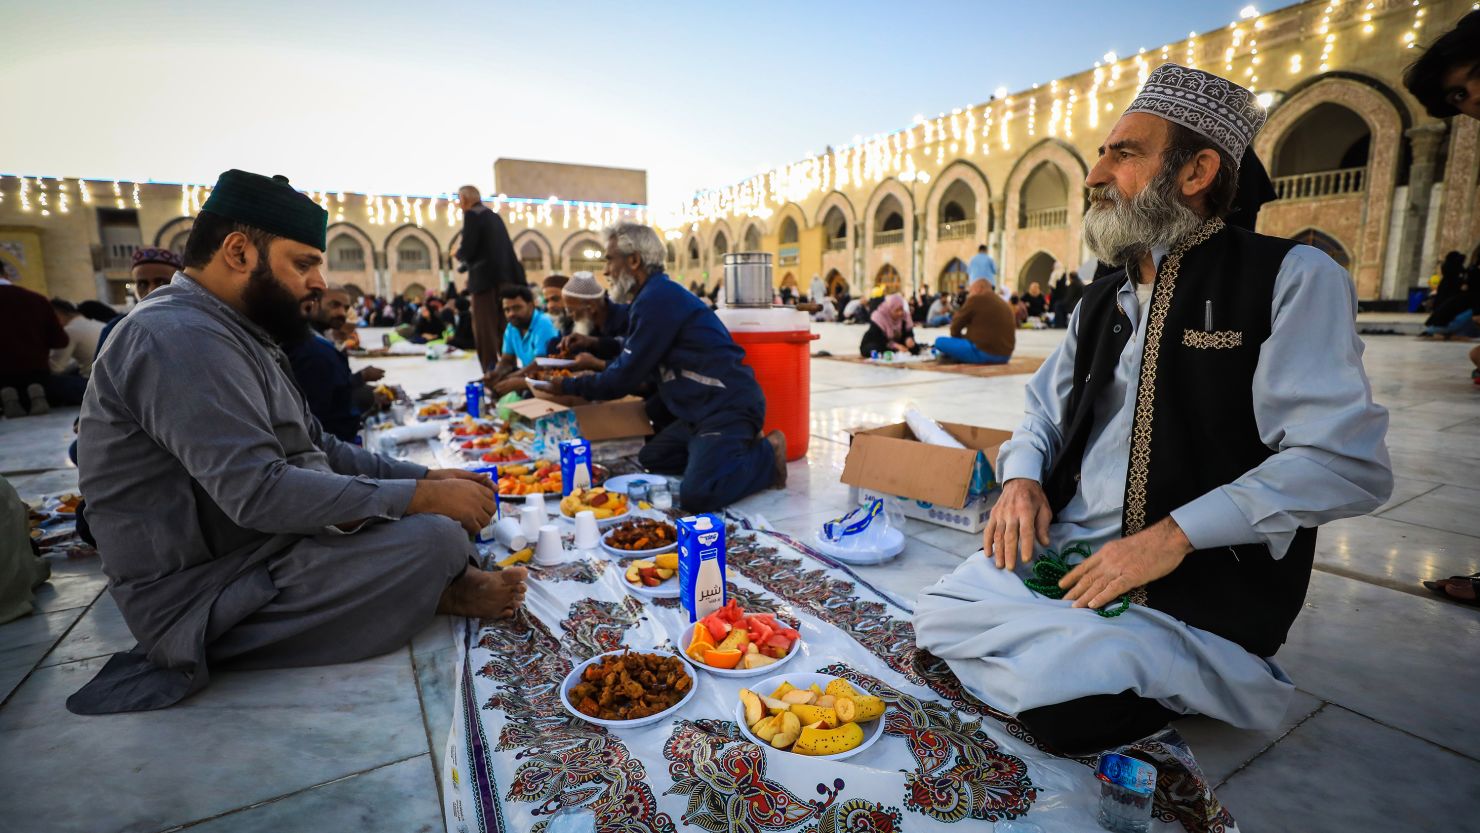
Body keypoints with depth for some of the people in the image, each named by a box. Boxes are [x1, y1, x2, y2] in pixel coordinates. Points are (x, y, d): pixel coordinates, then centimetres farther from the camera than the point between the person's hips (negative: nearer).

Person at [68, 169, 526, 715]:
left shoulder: (233, 333, 12)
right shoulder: (178, 336, -21)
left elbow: (318, 449, 12)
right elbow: (260, 494, -30)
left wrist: (428, 477, 1)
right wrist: (422, 497, -25)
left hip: (257, 547, 10)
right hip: (199, 601, -10)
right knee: (436, 538, -25)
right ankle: (442, 590, 3)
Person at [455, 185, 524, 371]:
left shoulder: (471, 215, -6)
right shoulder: (493, 215, 19)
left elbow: (467, 250, -13)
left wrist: (457, 254, 10)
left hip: (487, 278, -8)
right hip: (506, 276, 8)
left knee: (485, 326, -4)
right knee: (503, 324, 11)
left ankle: (492, 371, -7)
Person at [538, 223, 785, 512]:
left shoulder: (658, 298, -15)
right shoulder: (658, 294, 16)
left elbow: (625, 377, -13)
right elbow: (636, 361, 26)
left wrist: (569, 387, 0)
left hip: (728, 405, -11)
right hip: (703, 408, 11)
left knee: (697, 496, -24)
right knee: (649, 459, 14)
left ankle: (766, 455, -2)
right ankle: (737, 451, 11)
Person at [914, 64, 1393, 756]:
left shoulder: (1294, 278, -5)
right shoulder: (1102, 300, 15)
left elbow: (1346, 460, -14)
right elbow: (1046, 410, 20)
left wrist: (1175, 534, -22)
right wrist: (1022, 478, -2)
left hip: (1203, 579, -5)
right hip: (1060, 547, 6)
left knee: (1056, 709, -23)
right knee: (935, 621, -11)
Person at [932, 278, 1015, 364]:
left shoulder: (976, 299, -7)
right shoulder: (1003, 303, 18)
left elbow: (956, 324, 1)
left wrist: (957, 338, 20)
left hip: (983, 353, -9)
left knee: (940, 342, -7)